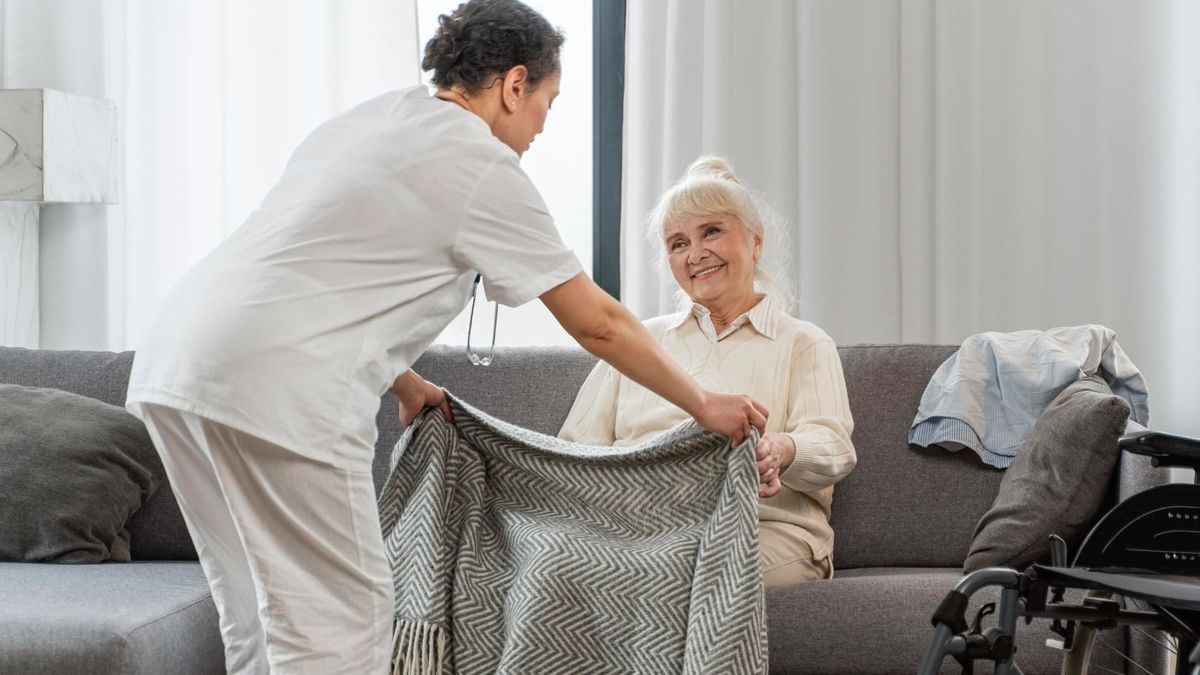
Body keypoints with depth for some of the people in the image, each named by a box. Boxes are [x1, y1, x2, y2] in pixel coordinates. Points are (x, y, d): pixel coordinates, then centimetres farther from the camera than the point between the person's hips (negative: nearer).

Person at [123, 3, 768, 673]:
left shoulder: (369, 117, 22)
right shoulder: (484, 166, -2)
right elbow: (597, 323, 3)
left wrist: (405, 383, 36)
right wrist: (704, 404, 14)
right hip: (273, 389, -9)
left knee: (263, 617, 17)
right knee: (339, 621, -1)